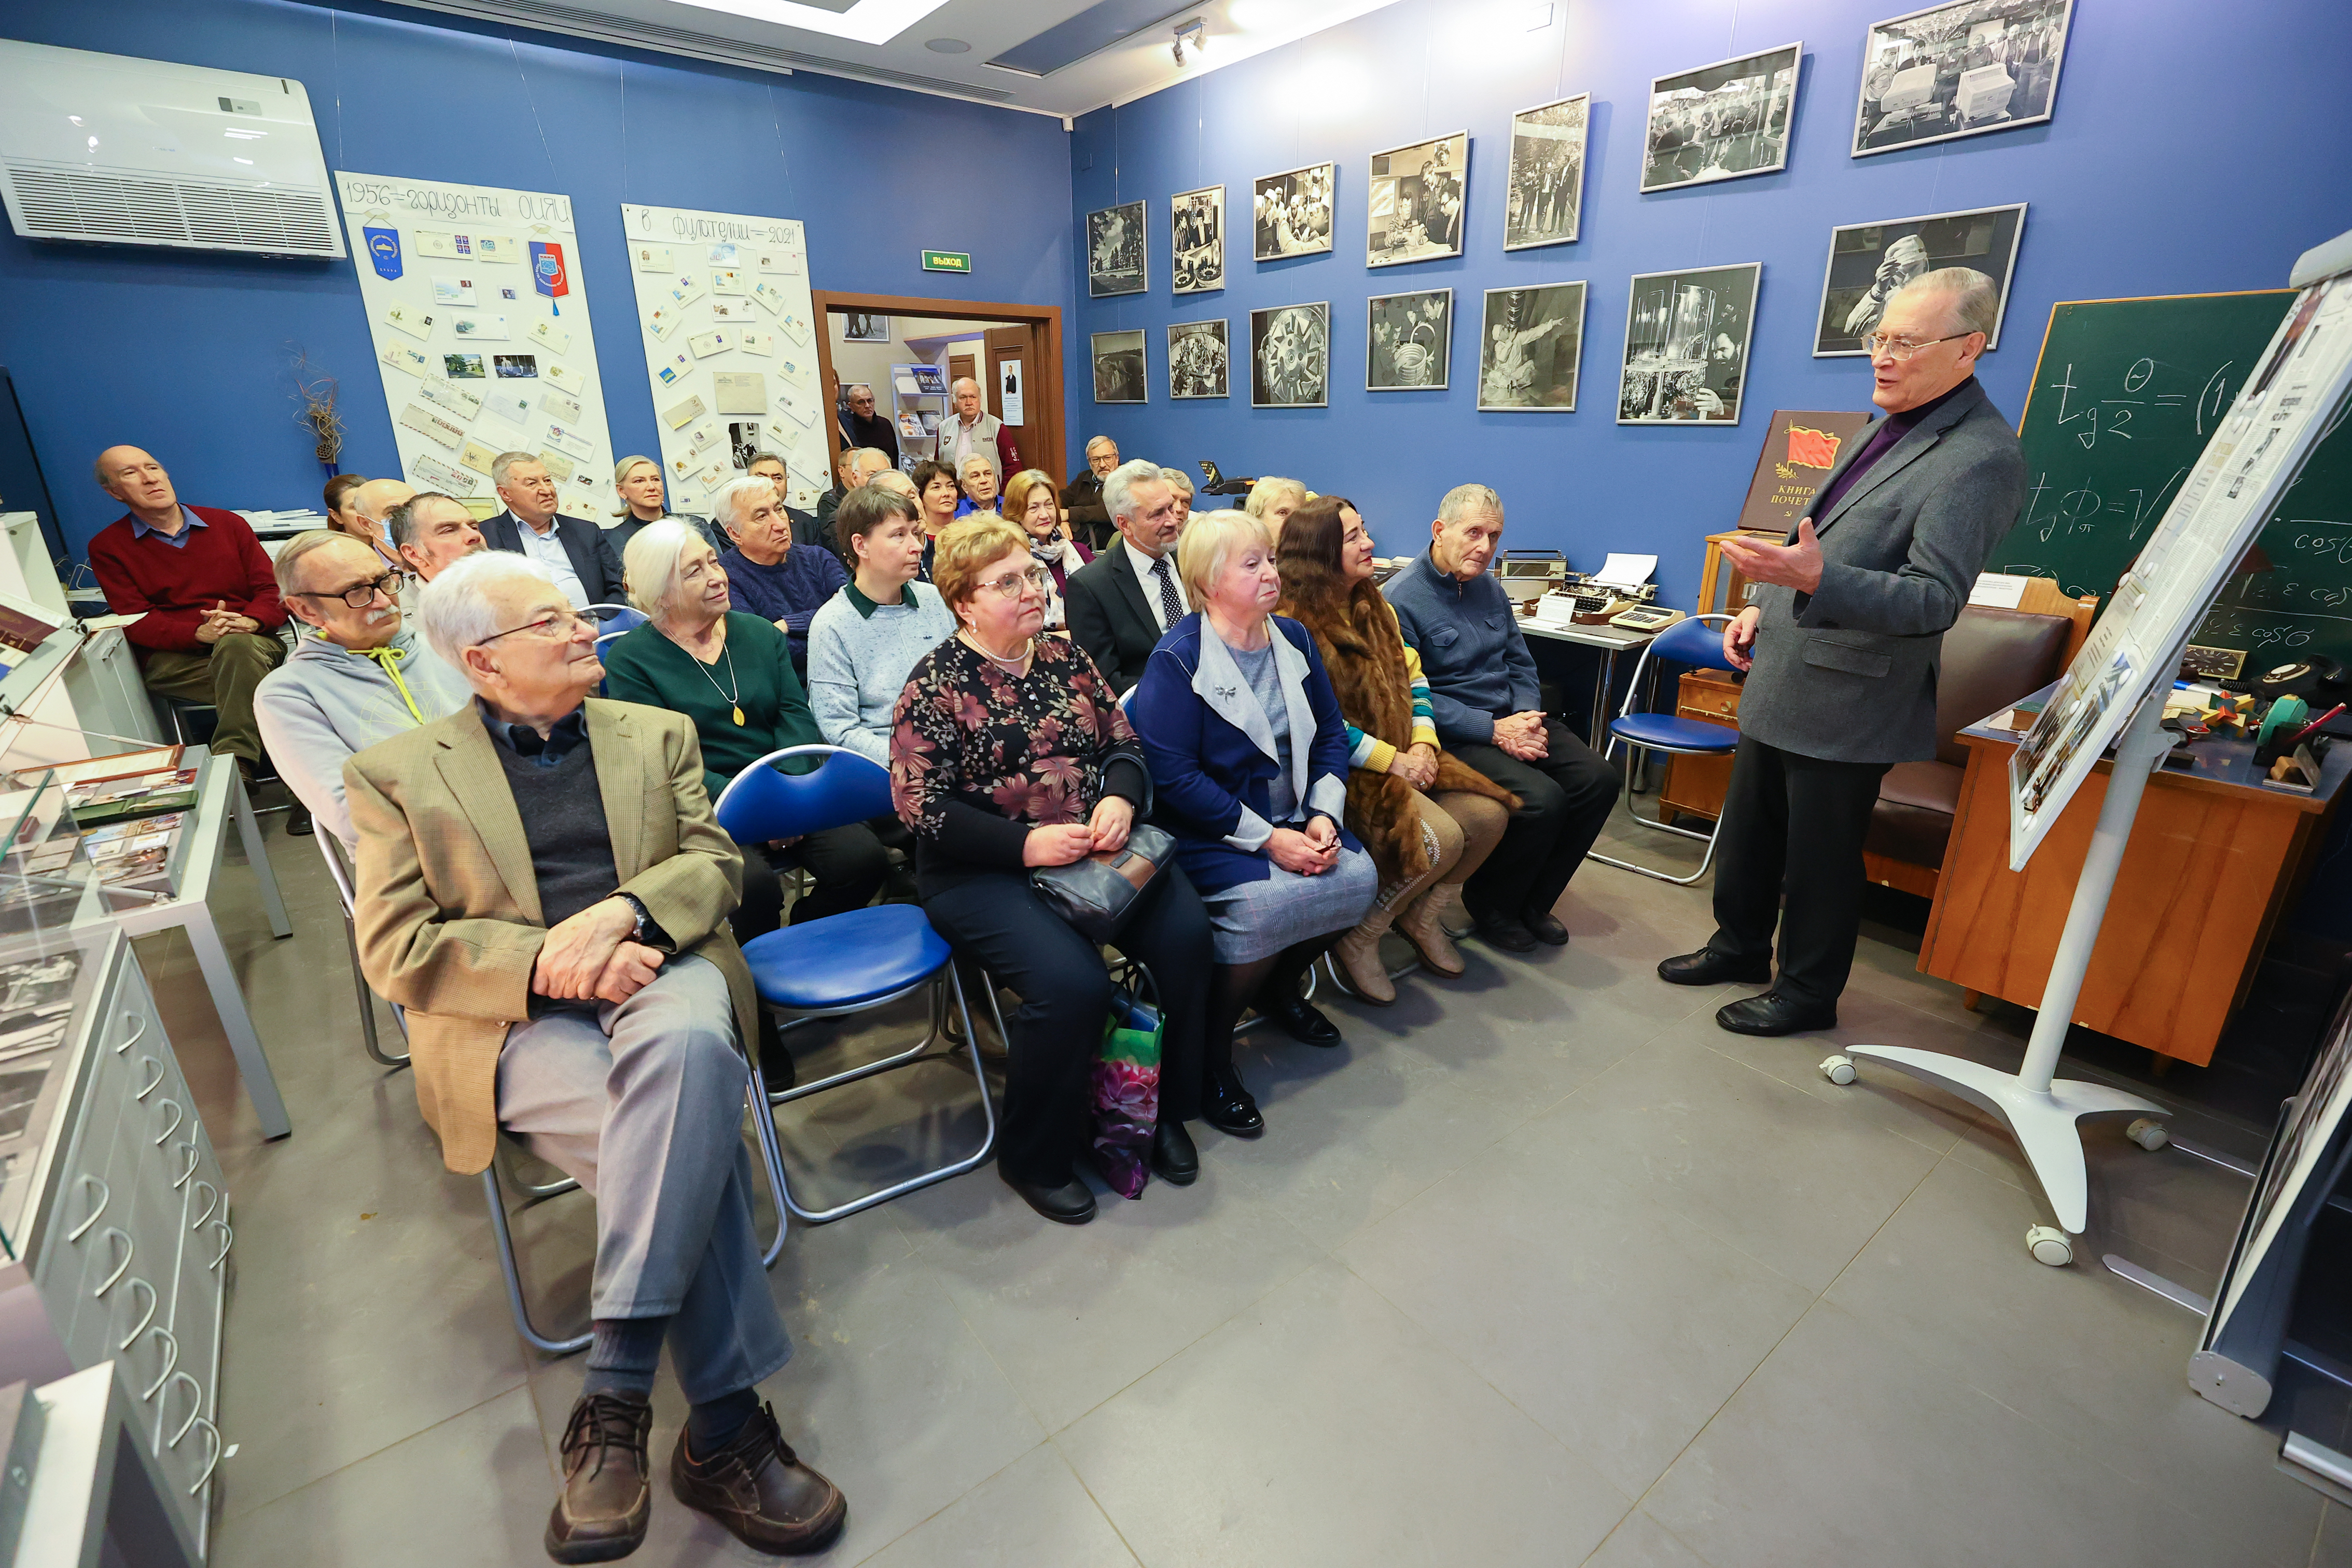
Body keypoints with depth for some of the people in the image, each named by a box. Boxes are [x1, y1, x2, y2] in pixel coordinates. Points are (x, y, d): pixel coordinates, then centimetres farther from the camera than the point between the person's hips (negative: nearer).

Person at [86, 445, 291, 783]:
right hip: (173, 658, -1)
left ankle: (233, 766, -40)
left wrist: (249, 622, -16)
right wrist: (200, 633, -21)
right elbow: (136, 621, 1)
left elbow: (273, 589, 8)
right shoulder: (107, 547, 12)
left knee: (238, 645, -37)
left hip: (250, 642, 1)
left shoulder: (228, 524, 16)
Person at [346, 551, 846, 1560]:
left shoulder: (657, 733, 18)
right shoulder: (397, 774, 11)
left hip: (658, 972, 2)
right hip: (519, 1020, -1)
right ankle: (725, 1428, -16)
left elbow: (715, 861, 8)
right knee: (691, 1136, -30)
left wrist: (623, 913, -13)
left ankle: (613, 1403, -29)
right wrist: (548, 962, -15)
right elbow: (395, 953, 2)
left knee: (685, 1043, -36)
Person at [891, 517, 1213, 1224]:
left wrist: (1120, 800, -10)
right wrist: (1025, 845, -19)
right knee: (1073, 984, -27)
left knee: (1186, 932, -18)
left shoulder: (1066, 657, 11)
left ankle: (1164, 1108, 7)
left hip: (1091, 844, 5)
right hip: (982, 871, -5)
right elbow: (923, 807, -10)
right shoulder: (937, 682, -4)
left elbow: (1123, 744, 13)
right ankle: (1035, 1157, 3)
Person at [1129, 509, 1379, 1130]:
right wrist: (1266, 839, -21)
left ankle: (1280, 987, 14)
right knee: (1267, 901, -31)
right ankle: (1206, 1055, -6)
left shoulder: (1293, 638, 9)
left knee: (1359, 877, -17)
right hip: (1208, 831, -6)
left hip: (1292, 819, 7)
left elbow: (1332, 734, 11)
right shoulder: (1178, 659, -12)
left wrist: (1324, 815, -6)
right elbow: (1173, 775, -19)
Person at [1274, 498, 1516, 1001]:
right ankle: (1358, 938, -4)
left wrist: (1423, 744, -2)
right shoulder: (1293, 625, -14)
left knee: (1489, 814, -8)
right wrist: (1390, 760, -17)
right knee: (1441, 839, -26)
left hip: (1402, 757, 9)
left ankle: (1422, 916, 14)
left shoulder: (1375, 608, 15)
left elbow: (1412, 677, 16)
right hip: (1338, 770, -8)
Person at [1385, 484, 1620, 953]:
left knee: (1599, 779, -9)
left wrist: (1528, 717, -4)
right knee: (1542, 799, -27)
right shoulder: (1401, 600, -12)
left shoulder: (1489, 587, 13)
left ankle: (1533, 900, 8)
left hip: (1510, 717, 8)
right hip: (1453, 736, -8)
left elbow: (1520, 663, 18)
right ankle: (1490, 902, 2)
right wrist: (1494, 731, -20)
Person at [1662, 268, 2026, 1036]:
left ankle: (1808, 993, 24)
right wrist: (1768, 606, 12)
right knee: (1748, 830, 19)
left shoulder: (1982, 458, -17)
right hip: (1783, 678, 9)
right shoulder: (1885, 429, 13)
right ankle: (1740, 946, 37)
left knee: (1821, 855, 5)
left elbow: (1934, 598, -25)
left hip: (1847, 696, -9)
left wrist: (1815, 579, -39)